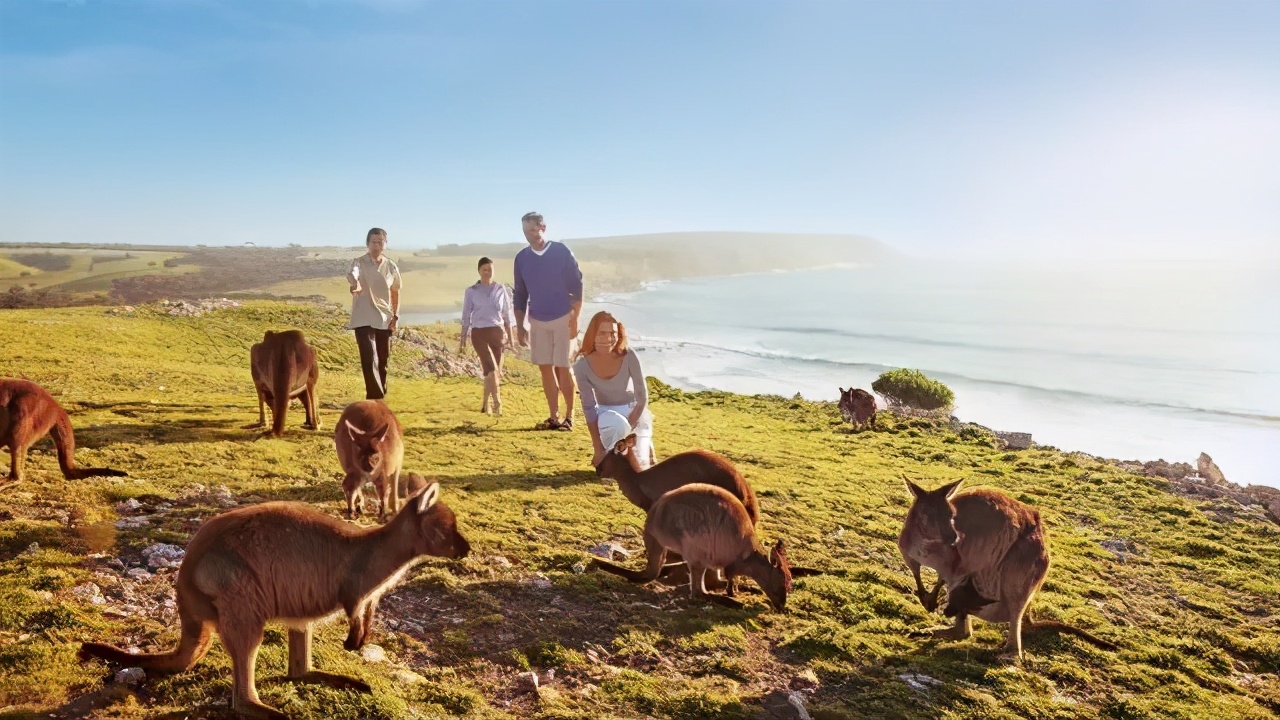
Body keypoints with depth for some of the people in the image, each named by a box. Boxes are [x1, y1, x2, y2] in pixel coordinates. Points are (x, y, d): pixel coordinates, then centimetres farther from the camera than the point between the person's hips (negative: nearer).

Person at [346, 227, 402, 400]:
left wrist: (395, 316, 6)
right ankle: (376, 398, -13)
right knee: (369, 359, -13)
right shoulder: (359, 262, -8)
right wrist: (355, 283, -56)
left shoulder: (391, 266, 4)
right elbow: (352, 274, -32)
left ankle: (379, 396, 27)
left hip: (385, 319, 4)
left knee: (382, 360, 12)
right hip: (364, 319, -4)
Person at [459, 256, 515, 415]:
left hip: (496, 332, 3)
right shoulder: (471, 291, 3)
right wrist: (463, 339, 4)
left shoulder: (500, 290, 8)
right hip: (479, 333, -3)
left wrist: (510, 336, 9)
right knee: (492, 368, -17)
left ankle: (486, 403, 21)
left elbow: (506, 314, 11)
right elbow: (466, 317, 6)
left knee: (495, 370, 5)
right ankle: (497, 401, -14)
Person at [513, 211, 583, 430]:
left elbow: (576, 287, -5)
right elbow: (520, 294, 10)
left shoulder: (561, 252, -7)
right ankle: (554, 417, 10)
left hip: (562, 319, -4)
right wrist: (520, 326, 7)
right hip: (537, 321, 4)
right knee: (545, 368, 4)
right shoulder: (521, 258, 4)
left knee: (563, 368, -5)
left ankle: (569, 416, 5)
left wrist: (574, 320, -10)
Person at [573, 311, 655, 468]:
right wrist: (598, 449, -18)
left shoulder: (629, 357, -27)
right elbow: (588, 407, -16)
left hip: (633, 412, -1)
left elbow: (643, 397, -18)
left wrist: (627, 430, -19)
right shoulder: (582, 365, -23)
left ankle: (644, 445, 24)